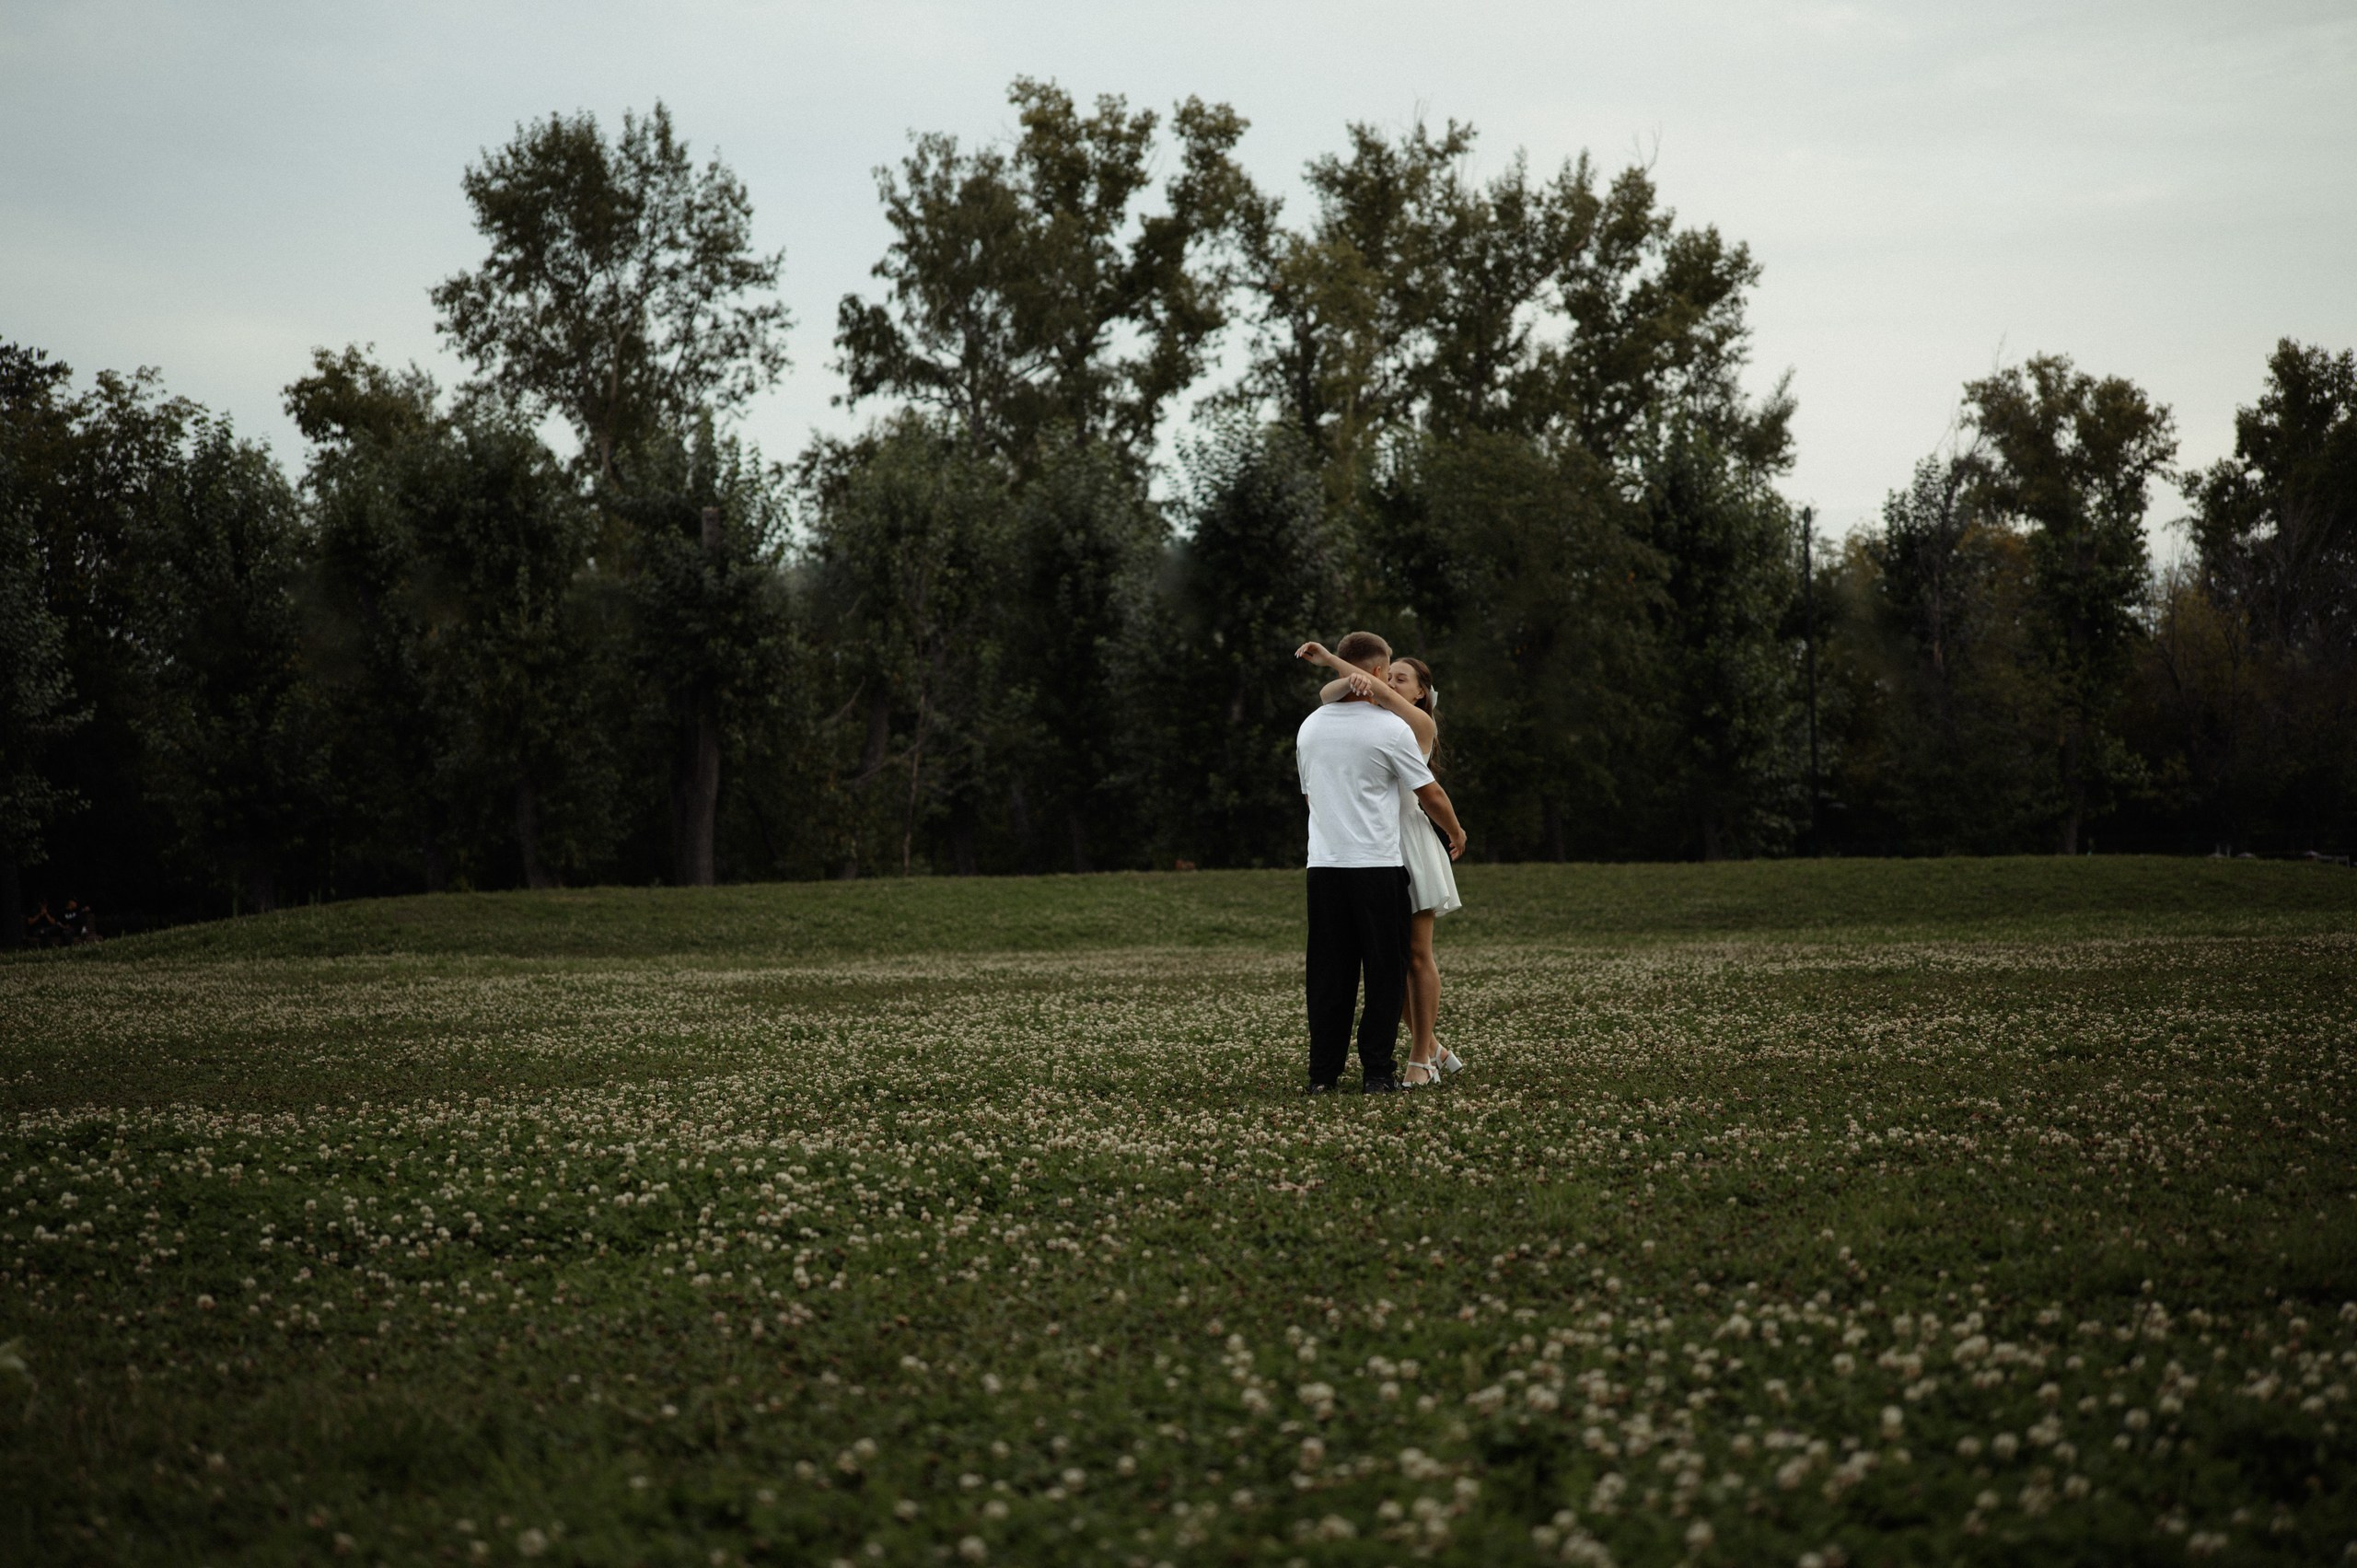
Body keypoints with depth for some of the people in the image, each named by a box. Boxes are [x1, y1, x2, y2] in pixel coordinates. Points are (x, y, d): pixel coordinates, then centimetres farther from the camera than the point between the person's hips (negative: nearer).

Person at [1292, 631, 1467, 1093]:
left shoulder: (1310, 726, 9)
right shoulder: (1390, 727, -7)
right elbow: (1430, 794, 0)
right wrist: (1456, 833, 18)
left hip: (1323, 864, 5)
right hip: (1378, 865, -5)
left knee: (1330, 973, 8)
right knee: (1385, 970, 3)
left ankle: (1323, 1073, 7)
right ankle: (1377, 1071, 1)